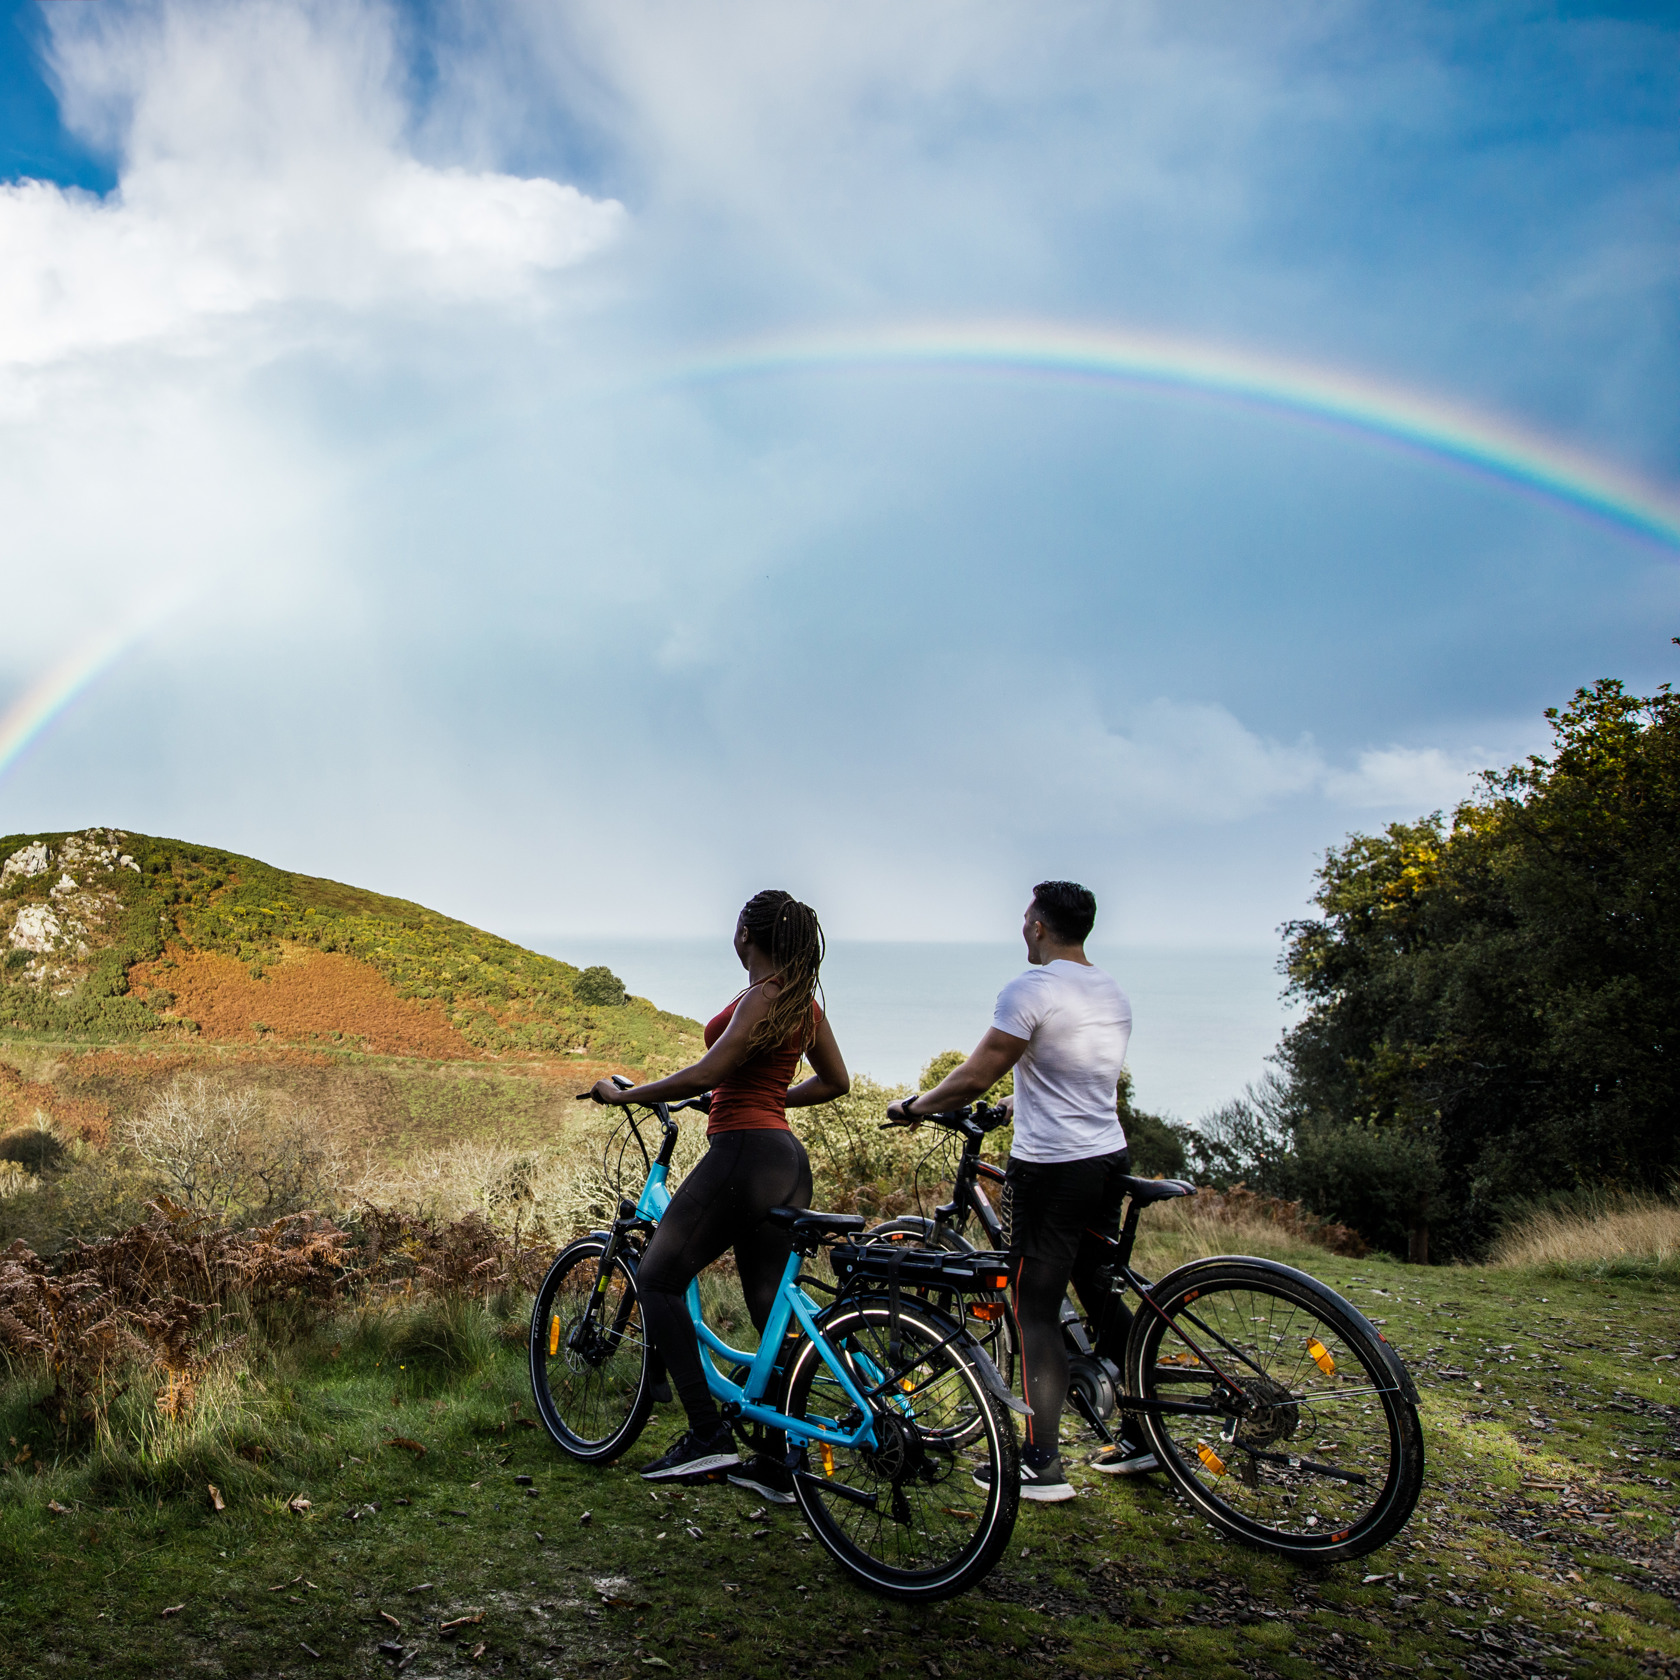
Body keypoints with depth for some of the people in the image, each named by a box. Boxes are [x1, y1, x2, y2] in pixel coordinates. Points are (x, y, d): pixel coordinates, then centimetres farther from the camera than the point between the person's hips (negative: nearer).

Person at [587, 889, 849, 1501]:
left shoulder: (765, 995, -13)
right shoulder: (804, 1001, 13)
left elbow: (708, 1073, -19)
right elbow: (837, 1081, 23)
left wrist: (622, 1094, -10)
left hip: (744, 1153, -9)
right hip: (788, 1161, 9)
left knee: (658, 1279, 2)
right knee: (771, 1308, 11)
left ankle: (707, 1435, -4)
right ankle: (778, 1467, 15)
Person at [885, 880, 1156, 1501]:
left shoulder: (1030, 991, -15)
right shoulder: (1114, 995, 11)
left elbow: (974, 1077, -14)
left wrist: (915, 1105, 2)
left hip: (1050, 1170, -8)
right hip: (1110, 1159, 8)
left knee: (1036, 1313, -1)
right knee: (1103, 1296, 18)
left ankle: (1042, 1464, 3)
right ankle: (1139, 1436, 25)